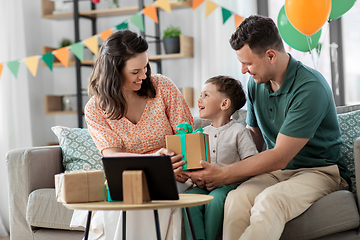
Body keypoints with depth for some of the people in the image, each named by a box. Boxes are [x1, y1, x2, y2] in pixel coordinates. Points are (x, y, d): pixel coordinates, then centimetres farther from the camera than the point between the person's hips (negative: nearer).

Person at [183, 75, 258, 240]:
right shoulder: (202, 133, 16)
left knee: (215, 199, -34)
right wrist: (195, 178, -6)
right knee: (189, 197, -26)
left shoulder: (239, 132, -1)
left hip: (229, 186, -4)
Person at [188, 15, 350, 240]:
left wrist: (223, 175, -16)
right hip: (276, 172, 6)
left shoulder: (310, 88, -19)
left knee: (270, 200, -38)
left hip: (320, 171, -5)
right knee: (236, 199, -29)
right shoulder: (256, 83, 6)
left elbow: (279, 157, -20)